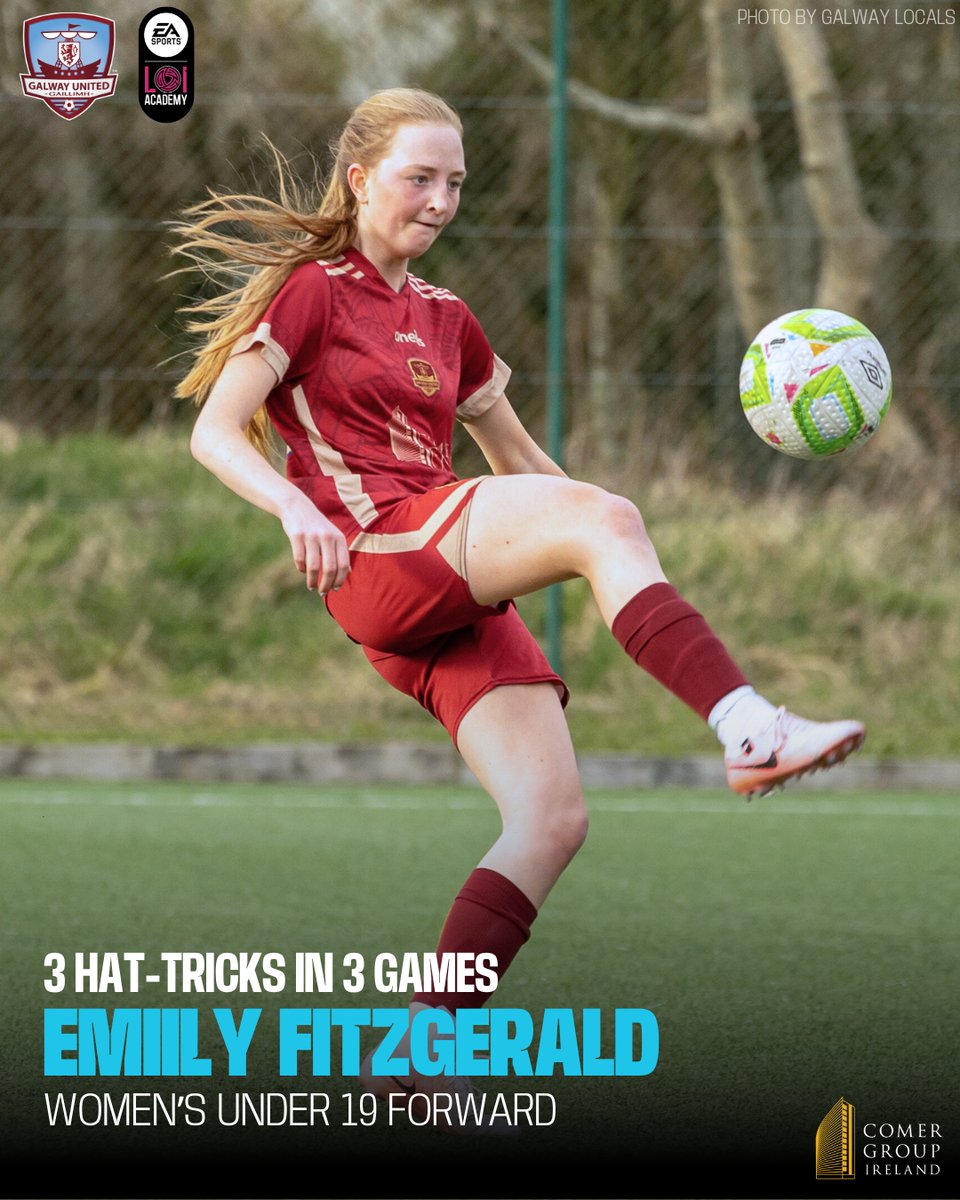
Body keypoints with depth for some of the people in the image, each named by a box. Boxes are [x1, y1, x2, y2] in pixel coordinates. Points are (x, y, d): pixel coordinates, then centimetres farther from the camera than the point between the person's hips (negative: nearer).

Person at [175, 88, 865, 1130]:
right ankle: (749, 728, -48)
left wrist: (607, 521, 18)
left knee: (553, 818, -12)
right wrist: (295, 506, -21)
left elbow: (520, 461, 34)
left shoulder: (445, 321, 27)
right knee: (602, 522, -30)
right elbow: (213, 432, -2)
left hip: (456, 596, 7)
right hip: (375, 556, -7)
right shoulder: (315, 291, 7)